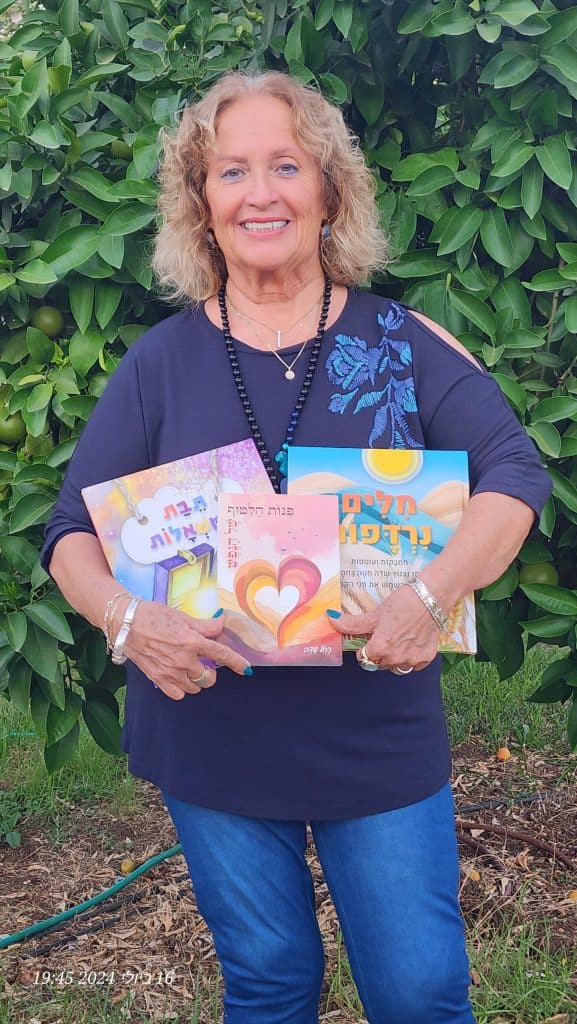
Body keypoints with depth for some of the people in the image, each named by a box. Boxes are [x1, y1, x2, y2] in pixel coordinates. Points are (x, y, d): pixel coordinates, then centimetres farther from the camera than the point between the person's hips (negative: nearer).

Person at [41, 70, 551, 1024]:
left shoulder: (401, 340, -3)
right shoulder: (161, 360, -1)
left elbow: (514, 473, -10)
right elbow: (73, 531, -1)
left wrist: (435, 592, -28)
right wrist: (126, 617, -23)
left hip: (381, 738, 0)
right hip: (212, 740, 1)